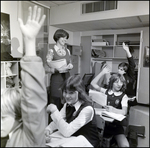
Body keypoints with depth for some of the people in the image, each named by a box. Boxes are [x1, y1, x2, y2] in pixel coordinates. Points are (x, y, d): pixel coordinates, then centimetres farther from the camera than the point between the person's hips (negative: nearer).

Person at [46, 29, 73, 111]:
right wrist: (61, 69, -21)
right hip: (56, 79, -5)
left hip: (67, 78, 5)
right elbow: (48, 68, -10)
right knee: (56, 103, 0)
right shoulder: (51, 51, -7)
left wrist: (70, 66, -5)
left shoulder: (67, 51, 10)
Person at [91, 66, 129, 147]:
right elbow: (93, 83, 3)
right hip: (103, 122, 2)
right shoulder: (106, 91, 7)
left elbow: (124, 112, -14)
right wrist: (102, 72, 1)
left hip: (116, 124, -1)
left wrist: (114, 110, -35)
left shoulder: (123, 96, 0)